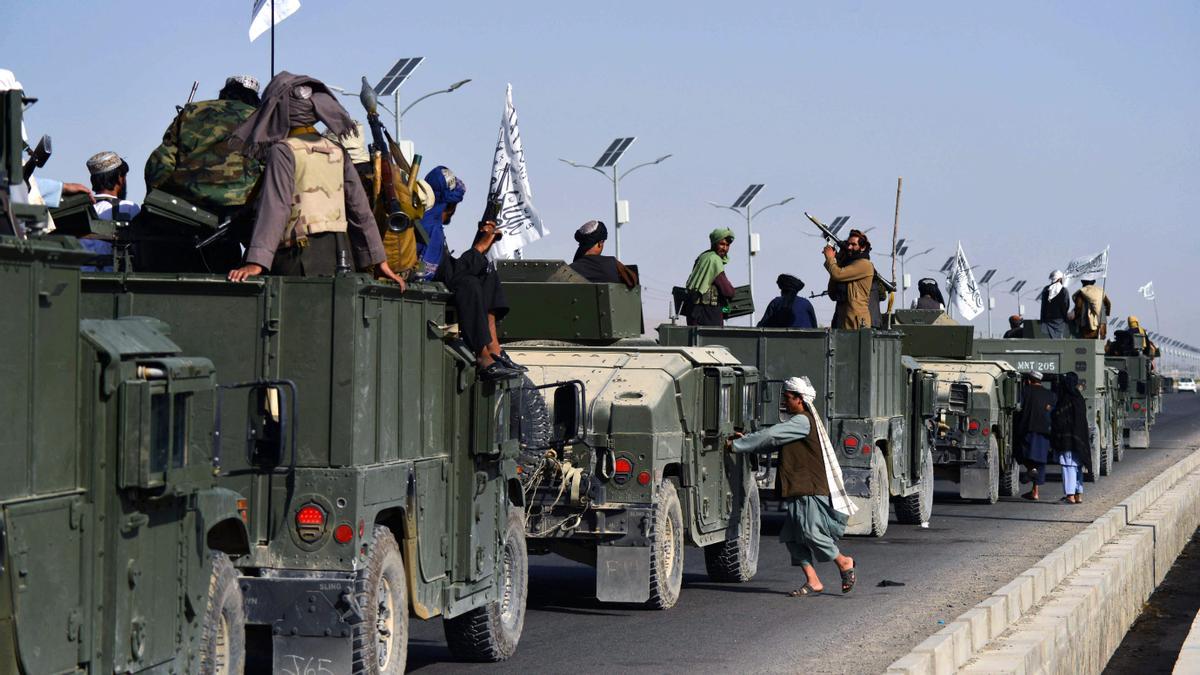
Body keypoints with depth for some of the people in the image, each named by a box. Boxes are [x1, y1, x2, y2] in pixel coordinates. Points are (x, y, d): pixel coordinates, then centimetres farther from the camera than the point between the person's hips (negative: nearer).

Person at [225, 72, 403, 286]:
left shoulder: (283, 151, -5)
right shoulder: (337, 152, 13)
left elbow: (275, 208, -17)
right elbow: (360, 209, 14)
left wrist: (256, 263, -23)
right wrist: (379, 260, 17)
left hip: (299, 261, -6)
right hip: (337, 258, 6)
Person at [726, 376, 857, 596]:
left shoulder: (803, 421, -12)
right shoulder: (796, 422, 20)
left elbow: (770, 436, -17)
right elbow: (773, 443, 21)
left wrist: (736, 445, -12)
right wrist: (746, 441, 7)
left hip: (811, 489, -10)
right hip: (800, 489, 10)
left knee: (810, 532, -13)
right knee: (792, 537, 3)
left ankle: (844, 562, 7)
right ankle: (813, 582, 3)